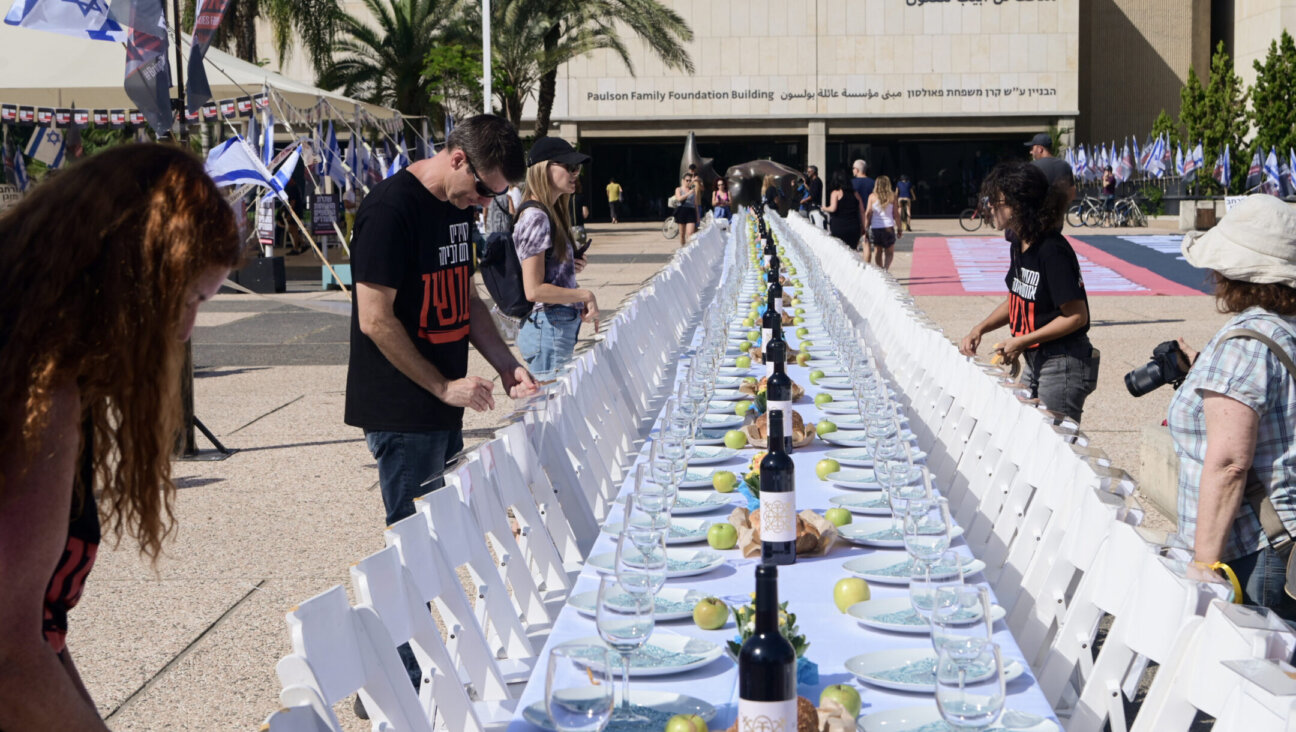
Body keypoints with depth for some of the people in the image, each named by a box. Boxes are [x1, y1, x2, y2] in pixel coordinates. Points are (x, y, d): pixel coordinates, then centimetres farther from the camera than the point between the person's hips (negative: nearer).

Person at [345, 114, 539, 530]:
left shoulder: (458, 207, 12)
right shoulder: (390, 209, -17)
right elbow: (376, 321, -20)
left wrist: (506, 366, 7)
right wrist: (444, 386, -16)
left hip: (443, 411, 9)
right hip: (402, 413, -9)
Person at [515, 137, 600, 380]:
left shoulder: (553, 214, 13)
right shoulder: (536, 217, -16)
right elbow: (534, 290, -21)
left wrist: (573, 267, 4)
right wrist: (585, 296, -13)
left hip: (563, 327, 10)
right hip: (549, 329, -10)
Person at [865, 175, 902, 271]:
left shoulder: (872, 197, 0)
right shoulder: (892, 196, -1)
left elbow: (867, 214, -2)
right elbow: (895, 214, 0)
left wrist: (866, 228, 4)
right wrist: (899, 228, 8)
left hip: (875, 228, 1)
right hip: (888, 227, -1)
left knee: (877, 251, 14)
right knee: (889, 252, 7)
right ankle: (886, 269, -18)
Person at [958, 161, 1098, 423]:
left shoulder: (1052, 251, -21)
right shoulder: (1018, 244, 5)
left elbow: (1076, 315, -21)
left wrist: (1022, 342, -18)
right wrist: (980, 328, 3)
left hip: (1064, 365, -9)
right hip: (1034, 361, 9)